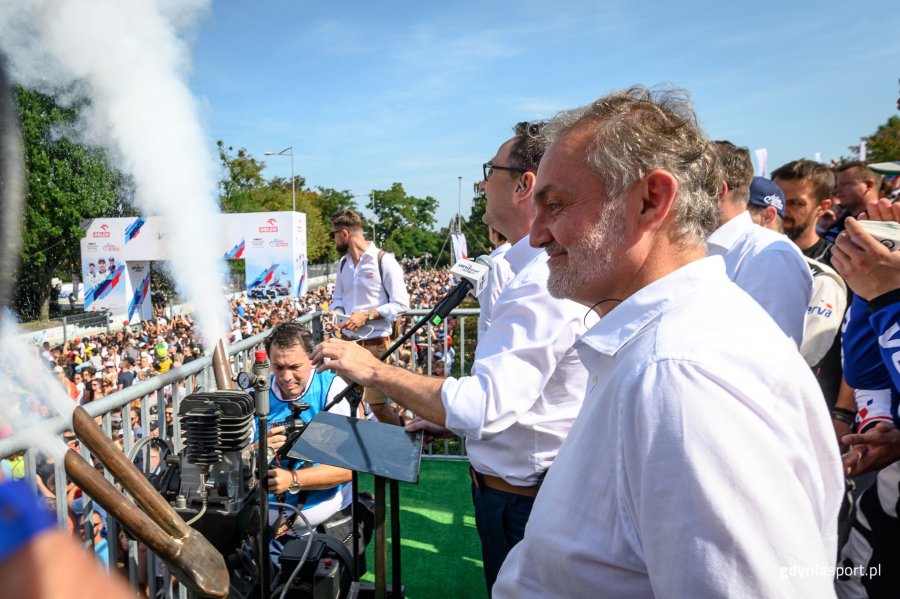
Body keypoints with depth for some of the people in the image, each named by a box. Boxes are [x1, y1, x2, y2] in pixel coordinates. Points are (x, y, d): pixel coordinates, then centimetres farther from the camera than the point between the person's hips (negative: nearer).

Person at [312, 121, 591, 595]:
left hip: (522, 500, -9)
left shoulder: (544, 282, -28)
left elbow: (486, 406, -34)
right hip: (520, 488, 9)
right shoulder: (548, 268, 7)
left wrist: (374, 371, -26)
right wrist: (448, 418, 12)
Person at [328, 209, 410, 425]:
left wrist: (367, 315, -19)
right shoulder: (343, 263, 10)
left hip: (376, 343, -6)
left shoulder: (384, 261, -11)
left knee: (377, 405, -2)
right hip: (348, 341, 7)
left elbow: (401, 304, -13)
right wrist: (337, 312, -3)